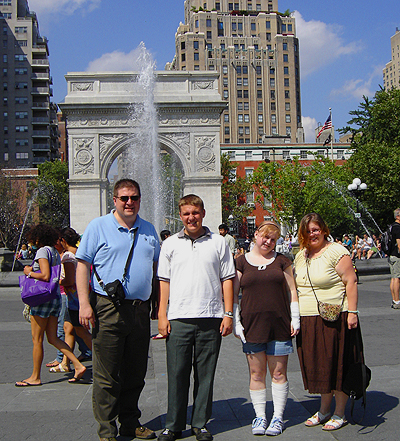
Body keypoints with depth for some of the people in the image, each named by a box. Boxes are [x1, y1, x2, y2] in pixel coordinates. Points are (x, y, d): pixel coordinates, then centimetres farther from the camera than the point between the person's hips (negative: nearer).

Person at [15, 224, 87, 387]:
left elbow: (45, 276, -23)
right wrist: (33, 271, 17)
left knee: (37, 339, 1)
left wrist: (29, 272, -7)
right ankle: (78, 365, 4)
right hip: (56, 297, 9)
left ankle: (35, 377, 9)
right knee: (53, 338, 11)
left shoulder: (42, 251, -11)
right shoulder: (55, 252, 15)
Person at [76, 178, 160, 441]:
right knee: (107, 375, 0)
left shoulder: (149, 230, 14)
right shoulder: (98, 227, 0)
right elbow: (82, 264, -3)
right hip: (109, 308, -4)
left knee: (136, 372, 13)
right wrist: (84, 303, -12)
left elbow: (156, 266, 20)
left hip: (141, 309, 5)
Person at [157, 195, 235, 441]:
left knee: (206, 374, 6)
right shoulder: (171, 244, 9)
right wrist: (162, 315, 3)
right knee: (177, 374, 3)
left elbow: (227, 280, 7)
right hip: (178, 319, 0)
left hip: (211, 319, 0)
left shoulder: (218, 243, 7)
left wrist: (228, 314, 1)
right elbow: (164, 281, 9)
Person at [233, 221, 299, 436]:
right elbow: (233, 295, 6)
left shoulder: (281, 261, 8)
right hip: (252, 326, 0)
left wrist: (295, 318, 4)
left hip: (279, 325, 0)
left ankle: (277, 417, 14)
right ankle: (259, 416, 16)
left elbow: (292, 291, 11)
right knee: (256, 373, 5)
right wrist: (235, 322, -1)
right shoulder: (241, 262, 6)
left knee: (279, 373, 4)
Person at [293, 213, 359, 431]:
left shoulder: (336, 252, -8)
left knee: (336, 364, 1)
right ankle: (324, 410, 26)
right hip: (307, 321, 6)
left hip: (334, 319, -6)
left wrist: (352, 311, -16)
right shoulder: (300, 256, 13)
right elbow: (295, 287, 20)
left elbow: (351, 281, -11)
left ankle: (339, 414, 13)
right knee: (317, 365, 12)